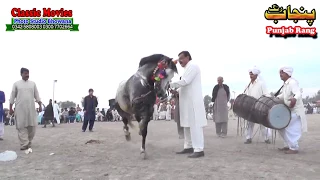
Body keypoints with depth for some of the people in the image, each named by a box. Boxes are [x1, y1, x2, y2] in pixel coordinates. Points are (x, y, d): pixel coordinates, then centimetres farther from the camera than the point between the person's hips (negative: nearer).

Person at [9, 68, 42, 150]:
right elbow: (12, 96, 5)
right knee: (21, 126, -4)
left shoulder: (33, 83, 11)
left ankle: (29, 142, 15)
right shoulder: (16, 84, 5)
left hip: (31, 108, 2)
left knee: (32, 125, 0)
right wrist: (10, 108, 1)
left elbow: (36, 95, 12)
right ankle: (24, 144, -3)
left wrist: (40, 105, 5)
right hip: (20, 108, -2)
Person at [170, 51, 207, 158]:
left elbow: (185, 81, -19)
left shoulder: (192, 66, -8)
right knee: (188, 124, 12)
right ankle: (188, 147, 19)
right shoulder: (188, 68, 22)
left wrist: (171, 84, -10)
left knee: (195, 125, -11)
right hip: (188, 101, 10)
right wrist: (177, 92, 10)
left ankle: (199, 149, -10)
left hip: (193, 101, -10)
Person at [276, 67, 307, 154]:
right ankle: (288, 145, 24)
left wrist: (294, 99, -57)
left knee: (290, 129, -8)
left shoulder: (292, 82, -20)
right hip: (288, 110, 10)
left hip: (295, 111, -10)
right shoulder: (285, 84, 9)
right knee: (281, 127, 12)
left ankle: (294, 148, 6)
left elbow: (298, 93, -37)